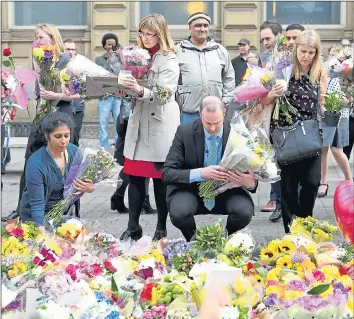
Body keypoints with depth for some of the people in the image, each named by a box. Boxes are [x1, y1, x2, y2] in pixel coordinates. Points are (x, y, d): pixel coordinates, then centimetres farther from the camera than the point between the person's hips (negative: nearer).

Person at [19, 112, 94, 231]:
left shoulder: (74, 151, -9)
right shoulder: (35, 164, -25)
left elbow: (81, 181, 5)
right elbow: (37, 204, -25)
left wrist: (89, 188, -19)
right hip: (38, 217, -4)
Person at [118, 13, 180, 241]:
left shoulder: (169, 60, -8)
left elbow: (163, 94, -19)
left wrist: (140, 90, -34)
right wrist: (125, 88, 2)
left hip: (160, 126, -6)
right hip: (138, 122, 6)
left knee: (160, 178, 1)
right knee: (134, 175, 4)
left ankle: (161, 229, 11)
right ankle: (133, 227, 10)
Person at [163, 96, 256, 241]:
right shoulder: (185, 132, -10)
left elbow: (252, 175, -2)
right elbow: (167, 173, -13)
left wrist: (251, 183, -29)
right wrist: (199, 173, -31)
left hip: (227, 189, 1)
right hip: (192, 189, -1)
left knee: (244, 211, -30)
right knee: (179, 213, -33)